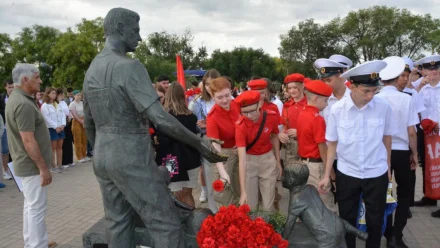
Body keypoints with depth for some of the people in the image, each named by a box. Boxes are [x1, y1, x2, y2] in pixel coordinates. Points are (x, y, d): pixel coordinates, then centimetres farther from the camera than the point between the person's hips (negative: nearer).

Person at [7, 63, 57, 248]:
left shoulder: (16, 99, 11)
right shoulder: (23, 104, -23)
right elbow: (28, 141, -26)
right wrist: (43, 168, -21)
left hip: (27, 164, 11)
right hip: (32, 165, -11)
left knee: (30, 205, 18)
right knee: (36, 208, -3)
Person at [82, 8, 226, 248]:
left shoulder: (91, 70, 10)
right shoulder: (129, 66, -17)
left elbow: (88, 123, 16)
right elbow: (159, 117, -24)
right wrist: (199, 143, -19)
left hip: (103, 159, 9)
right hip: (131, 158, -9)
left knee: (117, 223, 15)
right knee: (167, 223, -2)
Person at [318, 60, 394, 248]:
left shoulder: (383, 107, -12)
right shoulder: (337, 110, -12)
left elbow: (387, 138, 3)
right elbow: (332, 144, -4)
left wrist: (388, 167, 11)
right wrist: (327, 175, -1)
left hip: (377, 174, 0)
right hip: (346, 174, 0)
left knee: (375, 220, 14)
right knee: (347, 220, 14)